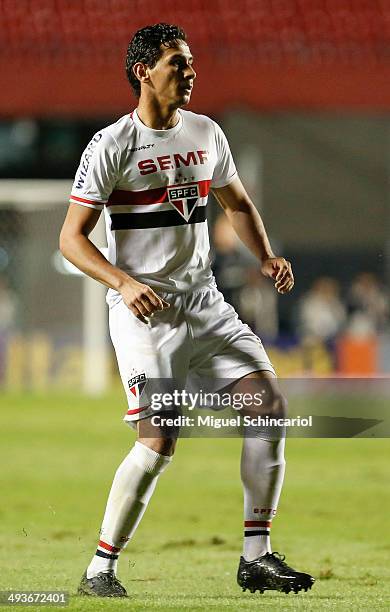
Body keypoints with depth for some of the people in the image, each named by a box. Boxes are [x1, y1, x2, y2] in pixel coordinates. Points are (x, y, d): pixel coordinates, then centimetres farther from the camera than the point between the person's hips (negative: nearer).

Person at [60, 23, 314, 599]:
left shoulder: (206, 134, 9)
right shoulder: (111, 146, -9)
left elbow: (237, 203, 25)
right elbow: (72, 237, -8)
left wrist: (267, 257, 7)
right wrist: (124, 283, -23)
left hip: (204, 302, 6)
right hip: (144, 312, -6)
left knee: (269, 400, -7)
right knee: (158, 442, -15)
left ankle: (256, 557, 0)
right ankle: (99, 571, -2)